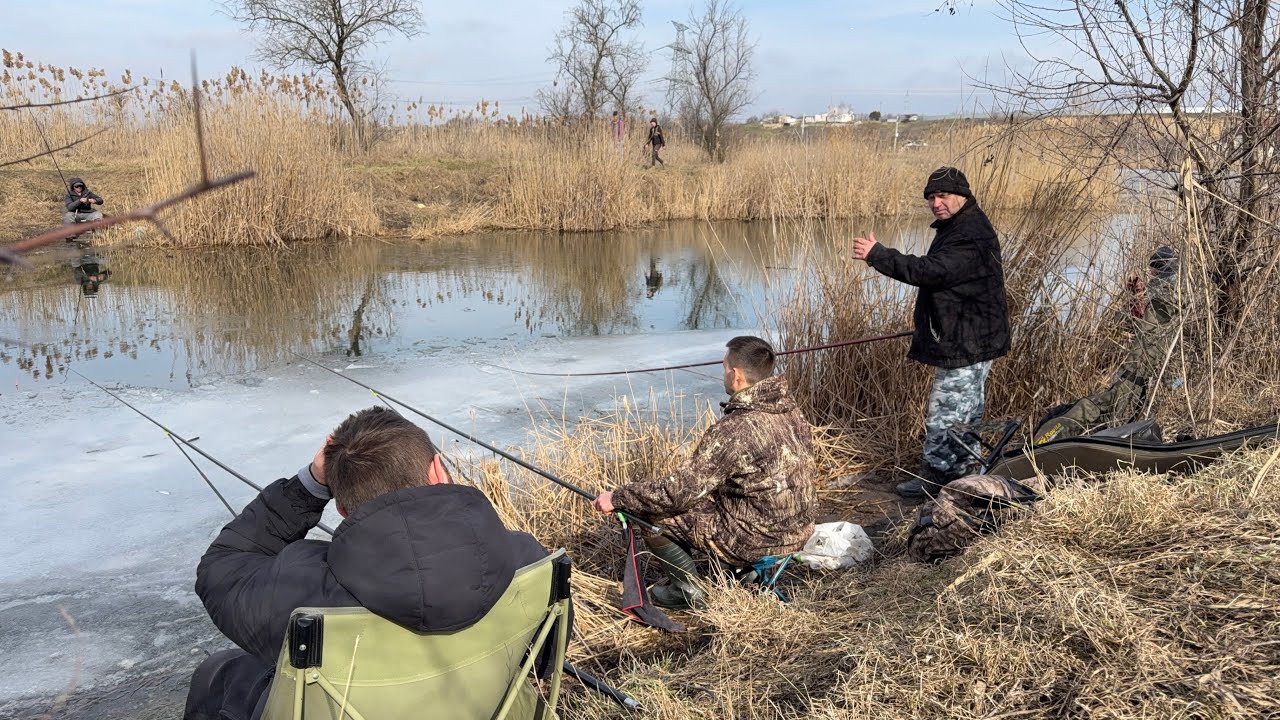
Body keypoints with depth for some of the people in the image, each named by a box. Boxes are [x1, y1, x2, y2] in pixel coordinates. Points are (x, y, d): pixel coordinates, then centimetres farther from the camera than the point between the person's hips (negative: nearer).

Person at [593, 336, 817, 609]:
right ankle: (749, 567, 24)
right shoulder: (789, 407, -1)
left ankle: (688, 588, 5)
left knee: (648, 508, -2)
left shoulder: (734, 429, -25)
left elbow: (679, 492, -24)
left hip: (757, 539, -8)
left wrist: (617, 498, -12)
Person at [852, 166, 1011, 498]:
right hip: (965, 338, 12)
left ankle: (936, 475, 5)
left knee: (947, 409, -4)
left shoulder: (970, 237, -23)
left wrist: (877, 255, -32)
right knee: (967, 408, 20)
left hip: (966, 342, -12)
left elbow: (929, 270, -33)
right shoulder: (956, 227, 14)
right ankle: (962, 468, 32)